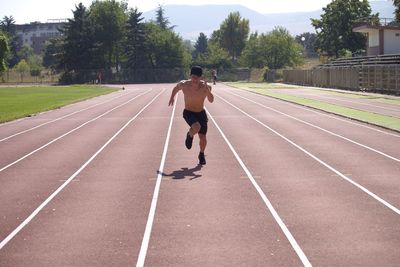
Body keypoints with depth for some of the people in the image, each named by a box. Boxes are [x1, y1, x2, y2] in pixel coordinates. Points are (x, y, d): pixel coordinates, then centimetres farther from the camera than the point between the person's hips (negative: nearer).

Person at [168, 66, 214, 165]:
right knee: (196, 127, -31)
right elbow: (176, 88, 7)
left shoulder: (205, 86, -17)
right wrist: (172, 97, 0)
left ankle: (201, 155, 35)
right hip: (188, 113, -2)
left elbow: (211, 100, -29)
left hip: (201, 113, 2)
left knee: (202, 137, 5)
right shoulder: (184, 84, -17)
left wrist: (207, 89, -40)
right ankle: (190, 135, 6)